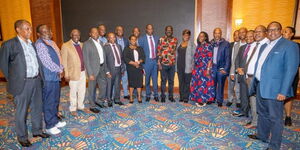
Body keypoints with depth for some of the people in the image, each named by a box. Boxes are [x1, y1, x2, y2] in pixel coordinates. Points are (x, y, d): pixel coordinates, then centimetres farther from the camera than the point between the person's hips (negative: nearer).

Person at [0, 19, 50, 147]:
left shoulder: (32, 44, 11)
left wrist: (39, 76, 10)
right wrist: (12, 79, 0)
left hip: (36, 80, 6)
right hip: (22, 83, -5)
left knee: (37, 108, 15)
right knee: (21, 111, 7)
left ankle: (37, 130, 32)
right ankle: (22, 137, 23)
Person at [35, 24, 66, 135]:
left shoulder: (51, 43, 13)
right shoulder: (40, 44, -13)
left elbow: (58, 57, 16)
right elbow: (47, 61, -19)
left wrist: (60, 69, 1)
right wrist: (59, 70, -8)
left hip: (56, 76, 9)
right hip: (48, 77, -8)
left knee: (55, 100, 17)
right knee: (49, 102, 1)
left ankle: (55, 121, 32)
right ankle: (50, 126, 14)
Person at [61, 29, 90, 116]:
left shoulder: (81, 45, 10)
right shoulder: (65, 46, -5)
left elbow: (83, 57, 9)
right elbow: (64, 61, -7)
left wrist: (86, 69, 4)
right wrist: (66, 74, -11)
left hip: (83, 71, 5)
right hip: (73, 72, -5)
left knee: (82, 91, 13)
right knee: (73, 91, 6)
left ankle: (81, 106, 30)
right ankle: (73, 109, 23)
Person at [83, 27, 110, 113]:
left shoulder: (100, 42, 11)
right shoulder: (87, 44, -9)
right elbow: (86, 60, -13)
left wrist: (106, 70, 11)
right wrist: (90, 73, -18)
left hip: (101, 68, 6)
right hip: (93, 69, -6)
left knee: (104, 85, 13)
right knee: (92, 88, 6)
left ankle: (99, 101, 36)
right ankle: (92, 106, 23)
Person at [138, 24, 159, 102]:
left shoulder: (156, 38, 10)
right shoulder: (142, 39, -3)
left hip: (155, 61, 3)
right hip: (147, 61, -3)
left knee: (155, 79, 8)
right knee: (147, 79, 6)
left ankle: (156, 95, 19)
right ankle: (148, 95, 20)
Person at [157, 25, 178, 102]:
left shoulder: (175, 40, 8)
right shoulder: (161, 39, -1)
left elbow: (175, 51, 15)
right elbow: (158, 52, -3)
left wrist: (175, 62, 8)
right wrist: (159, 63, -9)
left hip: (172, 64, 3)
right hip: (164, 64, -3)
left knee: (171, 81, 9)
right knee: (163, 80, 4)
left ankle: (171, 96, 21)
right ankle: (163, 96, 16)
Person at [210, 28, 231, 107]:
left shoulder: (226, 43, -2)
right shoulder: (210, 43, 6)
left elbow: (228, 57, -4)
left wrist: (225, 69, -10)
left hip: (221, 68, -2)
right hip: (212, 67, 2)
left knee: (220, 85, 6)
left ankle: (219, 101, 20)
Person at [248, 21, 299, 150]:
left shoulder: (290, 46, -8)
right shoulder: (264, 46, 15)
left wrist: (283, 91, -20)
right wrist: (255, 83, 14)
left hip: (274, 89, -7)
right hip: (260, 86, 7)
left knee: (275, 118, 4)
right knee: (262, 114, 21)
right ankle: (262, 135, 39)